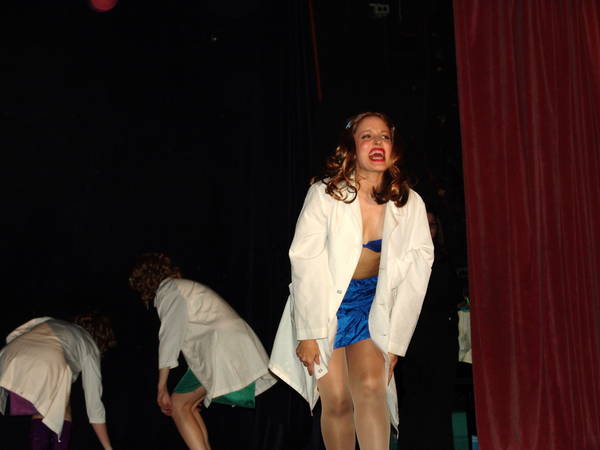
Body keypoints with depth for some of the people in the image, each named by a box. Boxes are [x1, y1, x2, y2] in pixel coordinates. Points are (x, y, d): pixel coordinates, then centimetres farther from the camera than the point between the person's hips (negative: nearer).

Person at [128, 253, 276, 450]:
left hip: (223, 350, -9)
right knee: (188, 405, 15)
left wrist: (162, 388, -2)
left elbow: (169, 338, -5)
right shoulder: (185, 287, 28)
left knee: (179, 404, -3)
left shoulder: (168, 290, 1)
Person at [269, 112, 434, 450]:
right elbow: (306, 263, -13)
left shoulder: (410, 204, -8)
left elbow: (416, 270, -3)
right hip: (324, 302, -1)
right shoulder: (325, 194, -14)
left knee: (371, 386, -20)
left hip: (372, 304, 1)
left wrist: (395, 340, -4)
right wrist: (308, 332, -14)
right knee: (337, 400, -7)